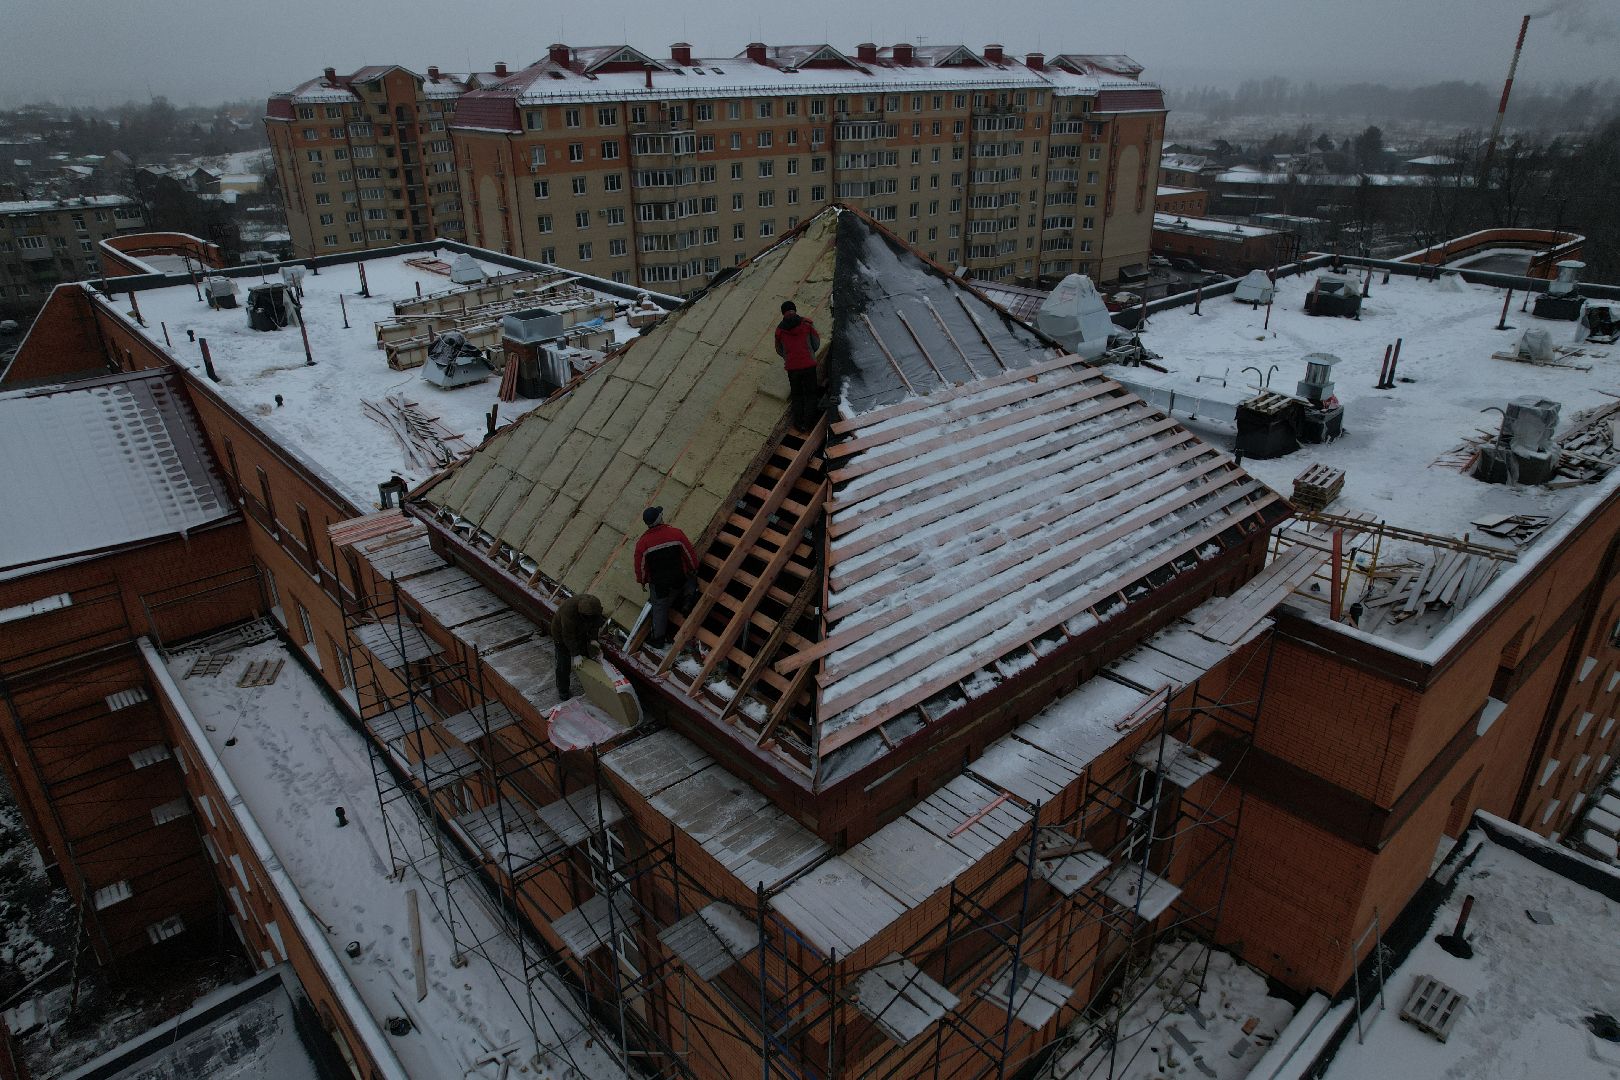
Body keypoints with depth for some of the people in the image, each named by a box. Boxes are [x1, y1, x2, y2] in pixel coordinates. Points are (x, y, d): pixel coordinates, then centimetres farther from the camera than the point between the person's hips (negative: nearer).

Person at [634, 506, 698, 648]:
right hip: (679, 579, 0)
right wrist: (693, 569, 13)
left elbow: (640, 567, -8)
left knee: (660, 608, 20)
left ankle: (658, 638, 28)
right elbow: (690, 555, -7)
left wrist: (642, 581, 12)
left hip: (658, 584, 0)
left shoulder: (642, 543, -21)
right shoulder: (676, 533, -19)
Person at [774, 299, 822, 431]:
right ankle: (808, 423, 16)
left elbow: (779, 350, 12)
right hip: (809, 364, -1)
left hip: (792, 367, 1)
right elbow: (816, 344, 2)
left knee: (797, 395, 17)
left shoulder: (780, 329, 0)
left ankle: (799, 423, 20)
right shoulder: (807, 323, -4)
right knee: (811, 394, 14)